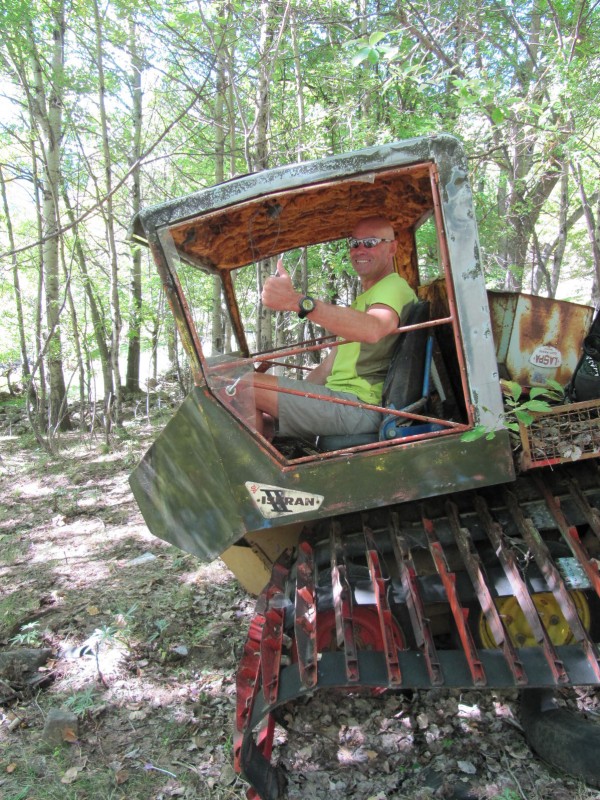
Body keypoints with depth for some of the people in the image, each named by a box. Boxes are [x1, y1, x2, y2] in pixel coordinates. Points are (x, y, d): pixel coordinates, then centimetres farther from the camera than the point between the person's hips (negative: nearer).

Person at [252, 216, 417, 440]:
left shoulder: (393, 287, -7)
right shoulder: (364, 299, 27)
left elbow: (373, 329, -34)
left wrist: (297, 301, -43)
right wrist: (293, 393, 13)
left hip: (359, 406, -11)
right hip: (339, 398, 11)